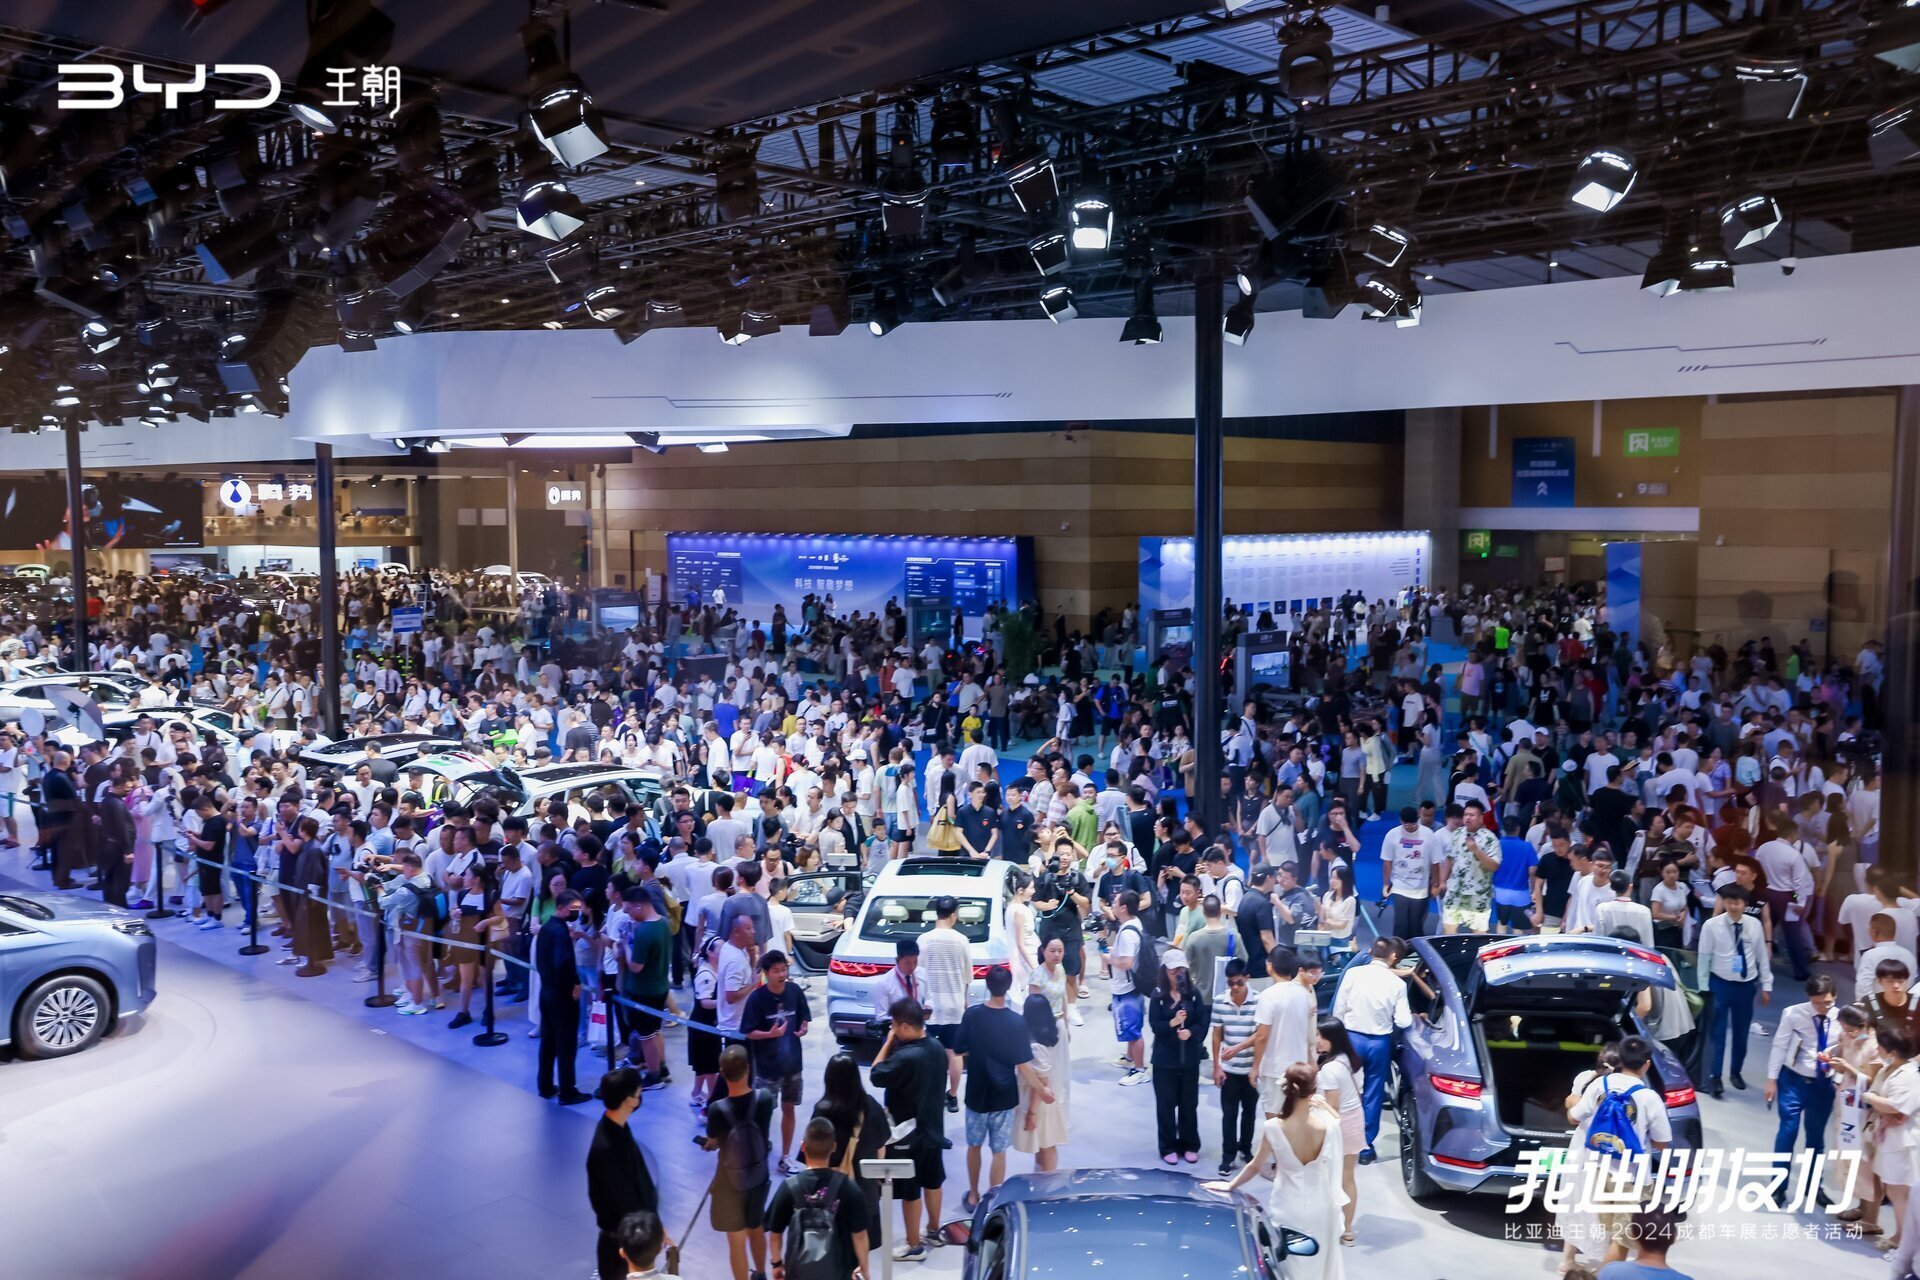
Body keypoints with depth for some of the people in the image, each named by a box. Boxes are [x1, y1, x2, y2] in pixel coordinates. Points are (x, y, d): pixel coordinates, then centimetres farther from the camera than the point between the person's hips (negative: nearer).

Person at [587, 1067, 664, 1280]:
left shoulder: (617, 1126, -5)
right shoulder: (605, 1148, -33)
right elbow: (622, 1199, -25)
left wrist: (651, 1222, 16)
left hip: (633, 1222, 8)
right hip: (621, 1232, -8)